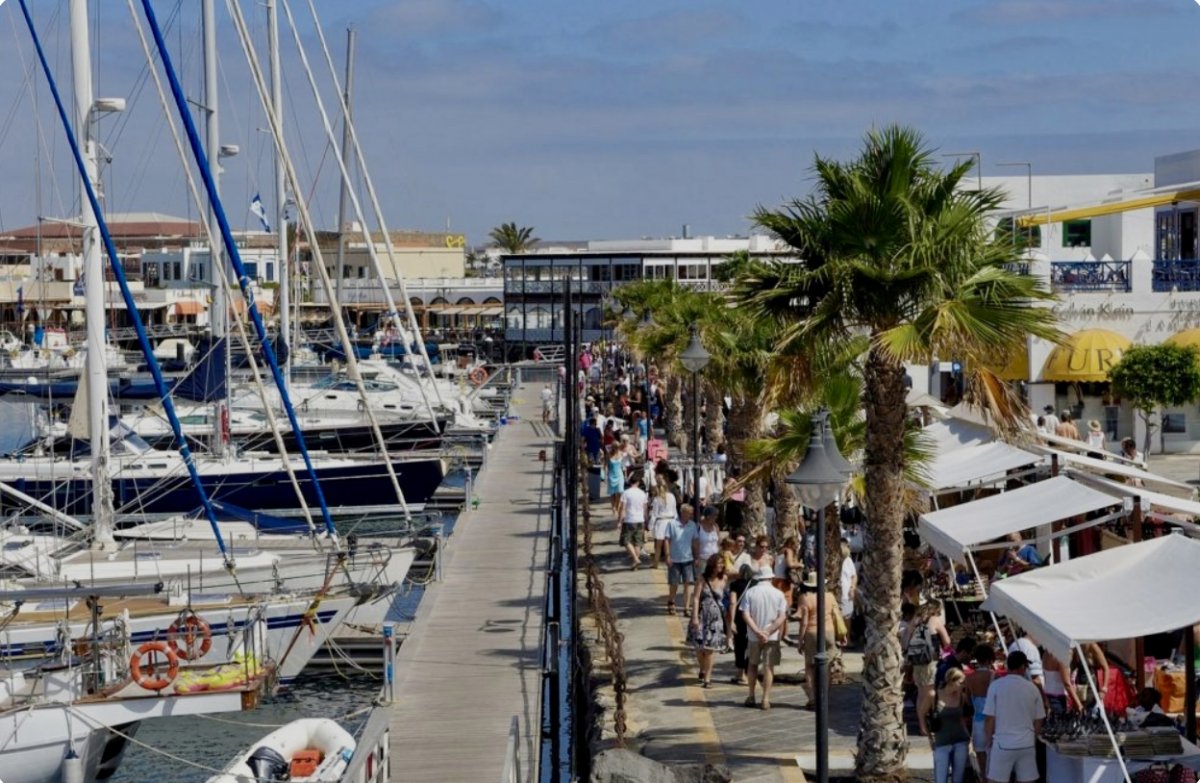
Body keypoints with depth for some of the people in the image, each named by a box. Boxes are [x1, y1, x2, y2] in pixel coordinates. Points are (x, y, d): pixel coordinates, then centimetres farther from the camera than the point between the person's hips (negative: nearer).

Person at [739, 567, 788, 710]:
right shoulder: (778, 594, -5)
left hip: (754, 636, 1)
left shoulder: (750, 592, -6)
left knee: (752, 665, 17)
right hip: (772, 637, -1)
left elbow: (745, 615, -13)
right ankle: (766, 700, 3)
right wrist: (769, 632, -15)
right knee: (769, 667, 5)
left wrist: (757, 631, -16)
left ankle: (751, 697, 21)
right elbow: (782, 617, -11)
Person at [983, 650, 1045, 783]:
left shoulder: (996, 685, -6)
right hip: (1027, 744, 3)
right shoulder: (1032, 688, 1)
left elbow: (989, 718, -6)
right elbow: (1038, 721, 8)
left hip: (1003, 743, -3)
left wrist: (988, 739, 8)